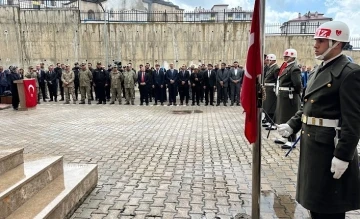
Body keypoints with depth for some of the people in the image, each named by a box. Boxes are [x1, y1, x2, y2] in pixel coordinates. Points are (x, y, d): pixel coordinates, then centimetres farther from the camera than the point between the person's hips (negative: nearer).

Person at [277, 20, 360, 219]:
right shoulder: (319, 70, 12)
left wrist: (342, 156, -22)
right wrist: (292, 125, 9)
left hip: (330, 147, -9)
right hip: (311, 143, 9)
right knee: (314, 199, 22)